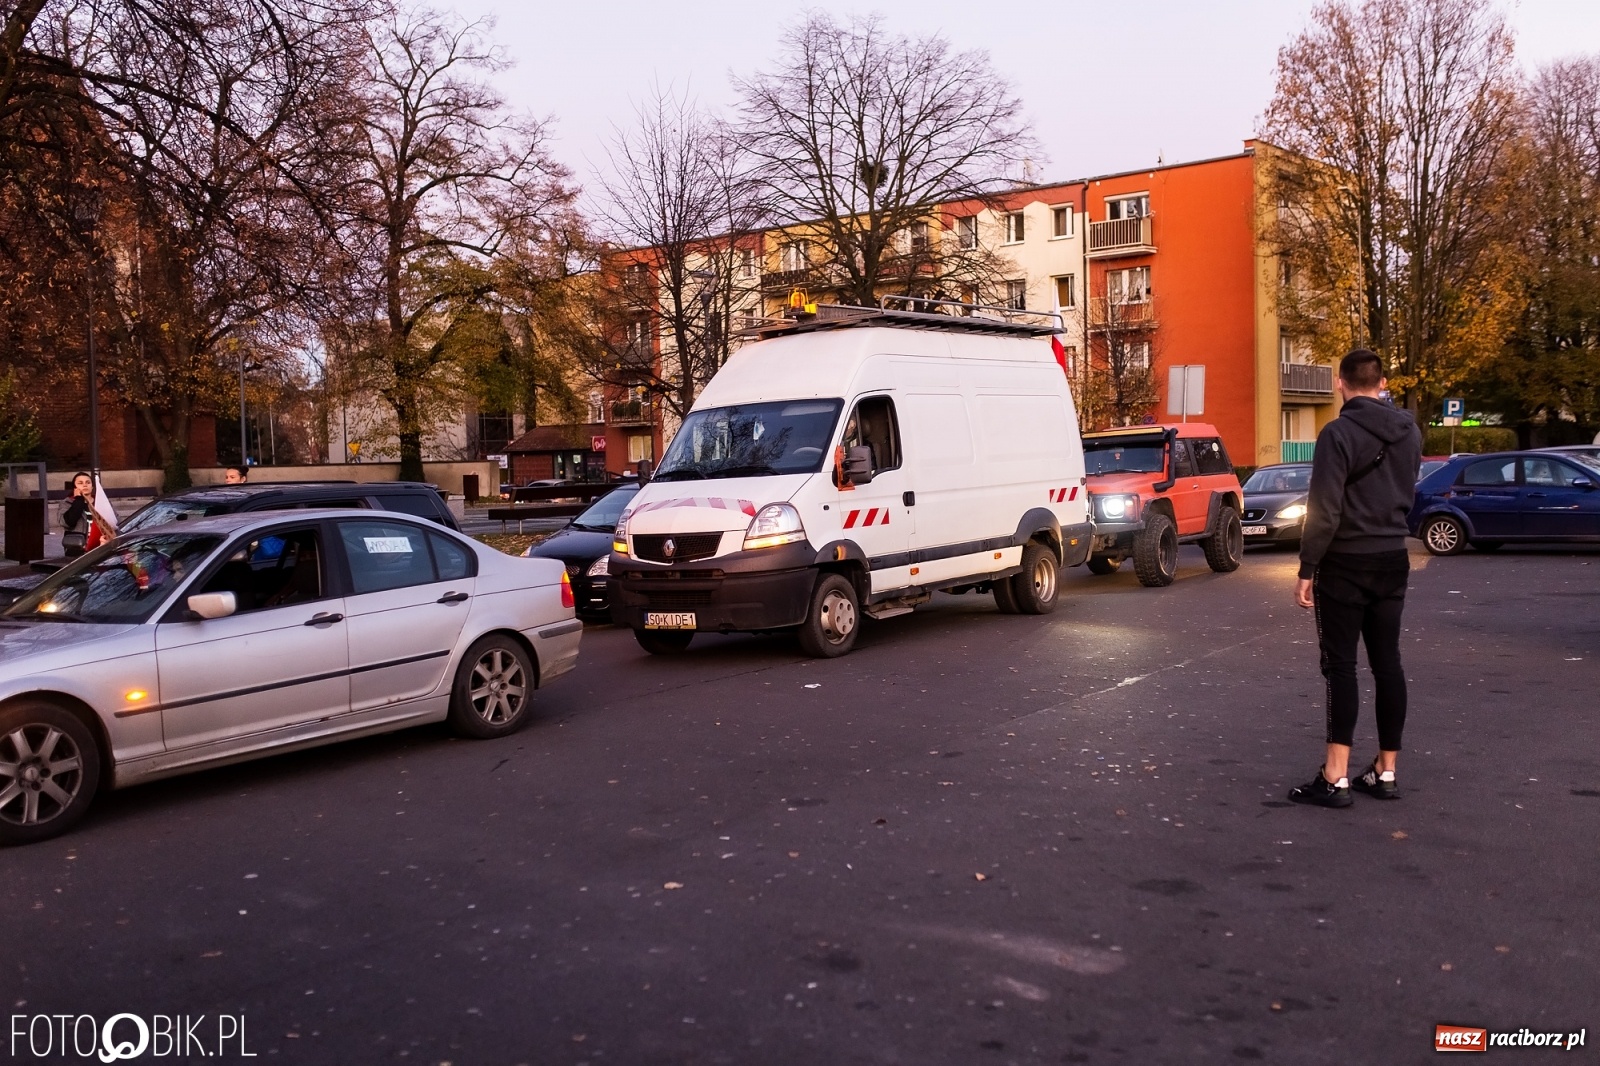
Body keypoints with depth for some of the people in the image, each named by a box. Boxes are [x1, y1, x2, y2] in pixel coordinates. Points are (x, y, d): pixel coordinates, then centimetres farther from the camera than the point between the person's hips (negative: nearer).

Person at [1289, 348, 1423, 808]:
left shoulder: (1338, 433, -15)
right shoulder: (1409, 432, 7)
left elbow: (1324, 510, -18)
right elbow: (1406, 494, 16)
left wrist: (1306, 569, -13)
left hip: (1346, 563, -6)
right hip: (1393, 559, 6)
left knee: (1340, 665, -3)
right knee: (1387, 662, 10)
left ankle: (1335, 777, -4)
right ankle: (1385, 771, 16)